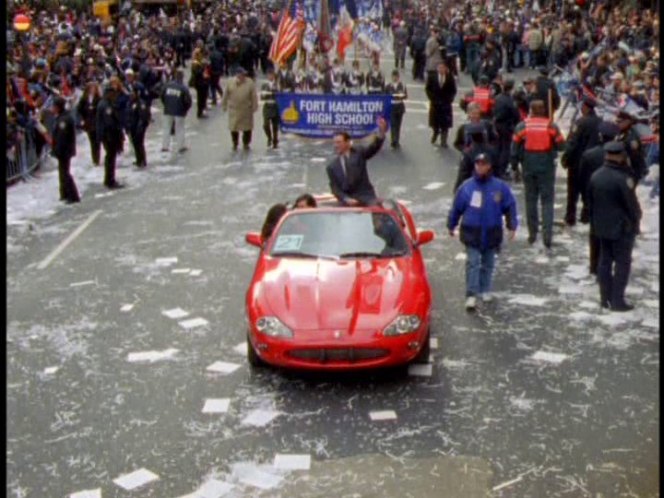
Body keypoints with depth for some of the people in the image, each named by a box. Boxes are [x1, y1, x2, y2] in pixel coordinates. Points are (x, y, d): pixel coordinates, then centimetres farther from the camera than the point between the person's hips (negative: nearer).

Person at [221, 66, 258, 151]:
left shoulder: (250, 83, -6)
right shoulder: (230, 82, -4)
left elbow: (254, 96, -3)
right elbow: (226, 95, 4)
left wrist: (254, 107, -3)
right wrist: (224, 105, 7)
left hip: (246, 110, 0)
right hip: (234, 110, 0)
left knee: (247, 128, 8)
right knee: (234, 128, 5)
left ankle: (246, 144, 26)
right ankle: (235, 144, 24)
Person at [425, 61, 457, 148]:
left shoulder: (450, 79, -5)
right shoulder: (432, 77, -2)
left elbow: (453, 91, 1)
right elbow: (427, 88, 3)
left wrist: (449, 99, -10)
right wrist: (432, 98, -6)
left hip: (446, 104, -1)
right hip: (435, 103, 1)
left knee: (445, 123, 0)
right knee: (435, 121, 12)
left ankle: (443, 141, 6)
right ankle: (435, 133, 40)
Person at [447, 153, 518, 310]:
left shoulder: (500, 187, -4)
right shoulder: (467, 186, -4)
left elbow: (510, 207, 2)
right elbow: (456, 208, 5)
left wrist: (512, 226, -3)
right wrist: (451, 226, 12)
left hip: (491, 233, 2)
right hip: (472, 232, -1)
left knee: (488, 263, 14)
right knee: (472, 263, -7)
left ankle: (485, 290, 30)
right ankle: (471, 295, -8)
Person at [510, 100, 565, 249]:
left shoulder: (521, 126, -2)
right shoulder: (551, 126, -5)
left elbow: (514, 148, 0)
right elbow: (561, 145, -1)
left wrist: (514, 167, 8)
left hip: (529, 168, 1)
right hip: (547, 168, -1)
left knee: (531, 200, 12)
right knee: (547, 201, 3)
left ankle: (532, 234, 17)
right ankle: (547, 235, -7)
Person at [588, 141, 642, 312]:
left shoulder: (595, 176, 0)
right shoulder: (623, 179, -22)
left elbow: (590, 202, 9)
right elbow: (632, 204, -16)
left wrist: (594, 223, 19)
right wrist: (635, 221, 1)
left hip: (602, 227, 7)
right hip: (622, 227, -7)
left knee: (605, 261, 13)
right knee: (622, 263, 3)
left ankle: (605, 298, 19)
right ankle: (617, 300, 4)